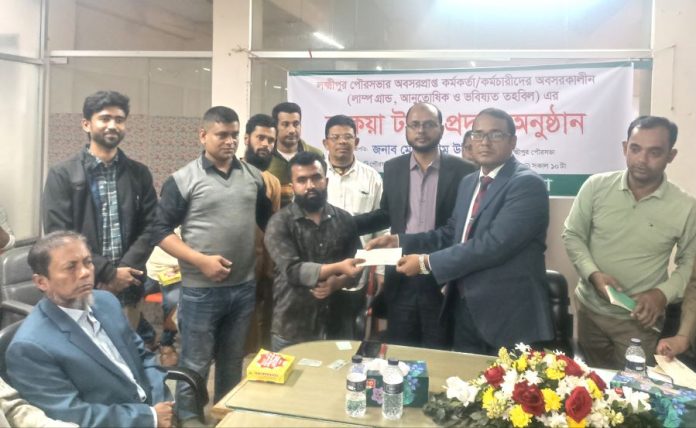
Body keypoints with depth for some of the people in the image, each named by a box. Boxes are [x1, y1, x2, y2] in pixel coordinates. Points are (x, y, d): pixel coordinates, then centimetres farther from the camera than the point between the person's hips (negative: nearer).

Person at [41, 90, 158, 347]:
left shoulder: (139, 174, 7)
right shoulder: (62, 175, -2)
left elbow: (150, 227, 2)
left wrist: (124, 271, -11)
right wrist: (109, 273, -13)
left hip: (129, 288, 3)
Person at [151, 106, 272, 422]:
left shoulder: (254, 176, 5)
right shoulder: (183, 180, -6)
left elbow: (268, 221, 13)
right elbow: (160, 231, -7)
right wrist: (201, 260, -17)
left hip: (244, 287, 4)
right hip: (201, 291, -4)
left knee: (233, 364, 20)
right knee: (195, 367, 8)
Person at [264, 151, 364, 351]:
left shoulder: (344, 220, 4)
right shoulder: (280, 223, -7)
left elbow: (358, 268, 4)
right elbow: (292, 270, -17)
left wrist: (336, 283, -15)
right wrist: (337, 268, -27)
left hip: (336, 326, 3)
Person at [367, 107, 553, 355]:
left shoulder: (527, 184, -15)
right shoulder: (468, 183, 11)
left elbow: (494, 244, -25)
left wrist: (427, 262, -21)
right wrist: (400, 241, 2)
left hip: (510, 314, -7)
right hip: (465, 309, 7)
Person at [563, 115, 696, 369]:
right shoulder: (596, 186, -8)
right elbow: (572, 235, -2)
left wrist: (663, 293, -14)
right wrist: (593, 274, -17)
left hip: (640, 320, -1)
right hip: (590, 310, 2)